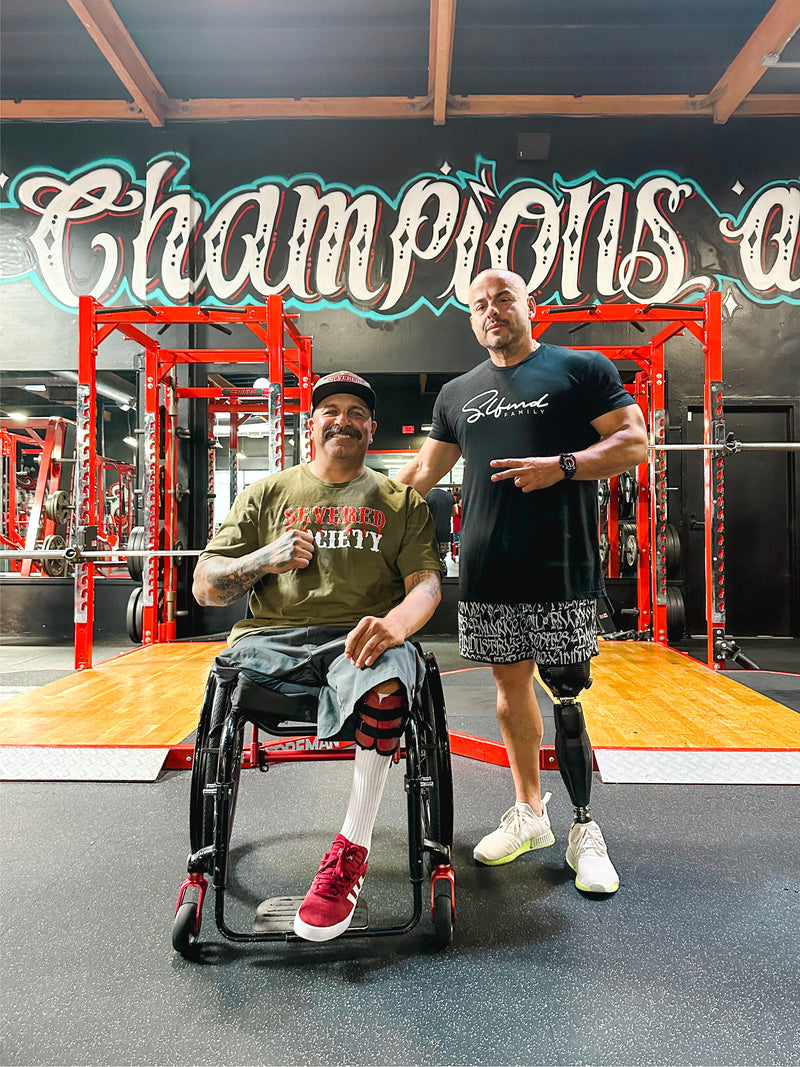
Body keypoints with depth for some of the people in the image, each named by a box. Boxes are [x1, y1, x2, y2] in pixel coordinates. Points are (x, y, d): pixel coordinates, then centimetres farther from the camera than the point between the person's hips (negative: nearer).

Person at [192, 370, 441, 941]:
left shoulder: (400, 500, 17)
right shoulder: (267, 494, 19)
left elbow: (427, 582, 3)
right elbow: (205, 586, 14)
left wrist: (394, 622, -21)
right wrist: (266, 559, -6)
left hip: (360, 639, -1)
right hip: (272, 636, 2)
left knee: (390, 680, -36)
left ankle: (352, 850, -17)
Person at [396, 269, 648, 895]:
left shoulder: (583, 369, 4)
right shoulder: (457, 393, 17)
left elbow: (636, 444, -3)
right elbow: (424, 473, 22)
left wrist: (562, 466, -16)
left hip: (560, 569, -4)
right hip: (487, 571, 5)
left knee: (566, 698, -1)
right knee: (511, 687, 11)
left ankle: (584, 829, 17)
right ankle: (530, 812, 28)